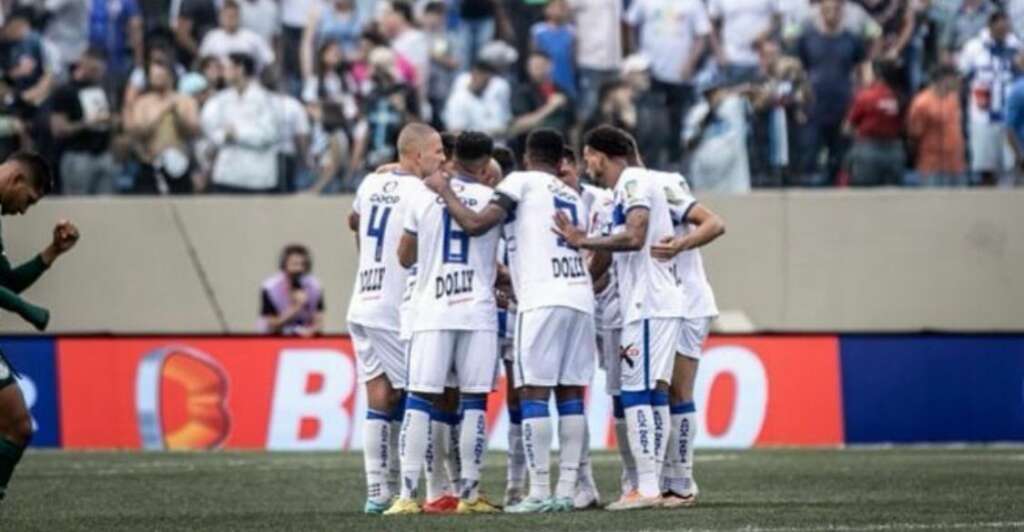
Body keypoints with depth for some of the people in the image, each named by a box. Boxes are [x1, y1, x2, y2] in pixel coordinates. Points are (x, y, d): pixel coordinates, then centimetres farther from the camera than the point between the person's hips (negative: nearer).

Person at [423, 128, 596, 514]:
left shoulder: (522, 183, 3)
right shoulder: (576, 197, 23)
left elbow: (476, 225, -7)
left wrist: (445, 192, 8)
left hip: (543, 301, -6)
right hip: (581, 298, 6)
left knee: (533, 393, -5)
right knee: (570, 394, 7)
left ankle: (540, 492, -10)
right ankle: (567, 490, 5)